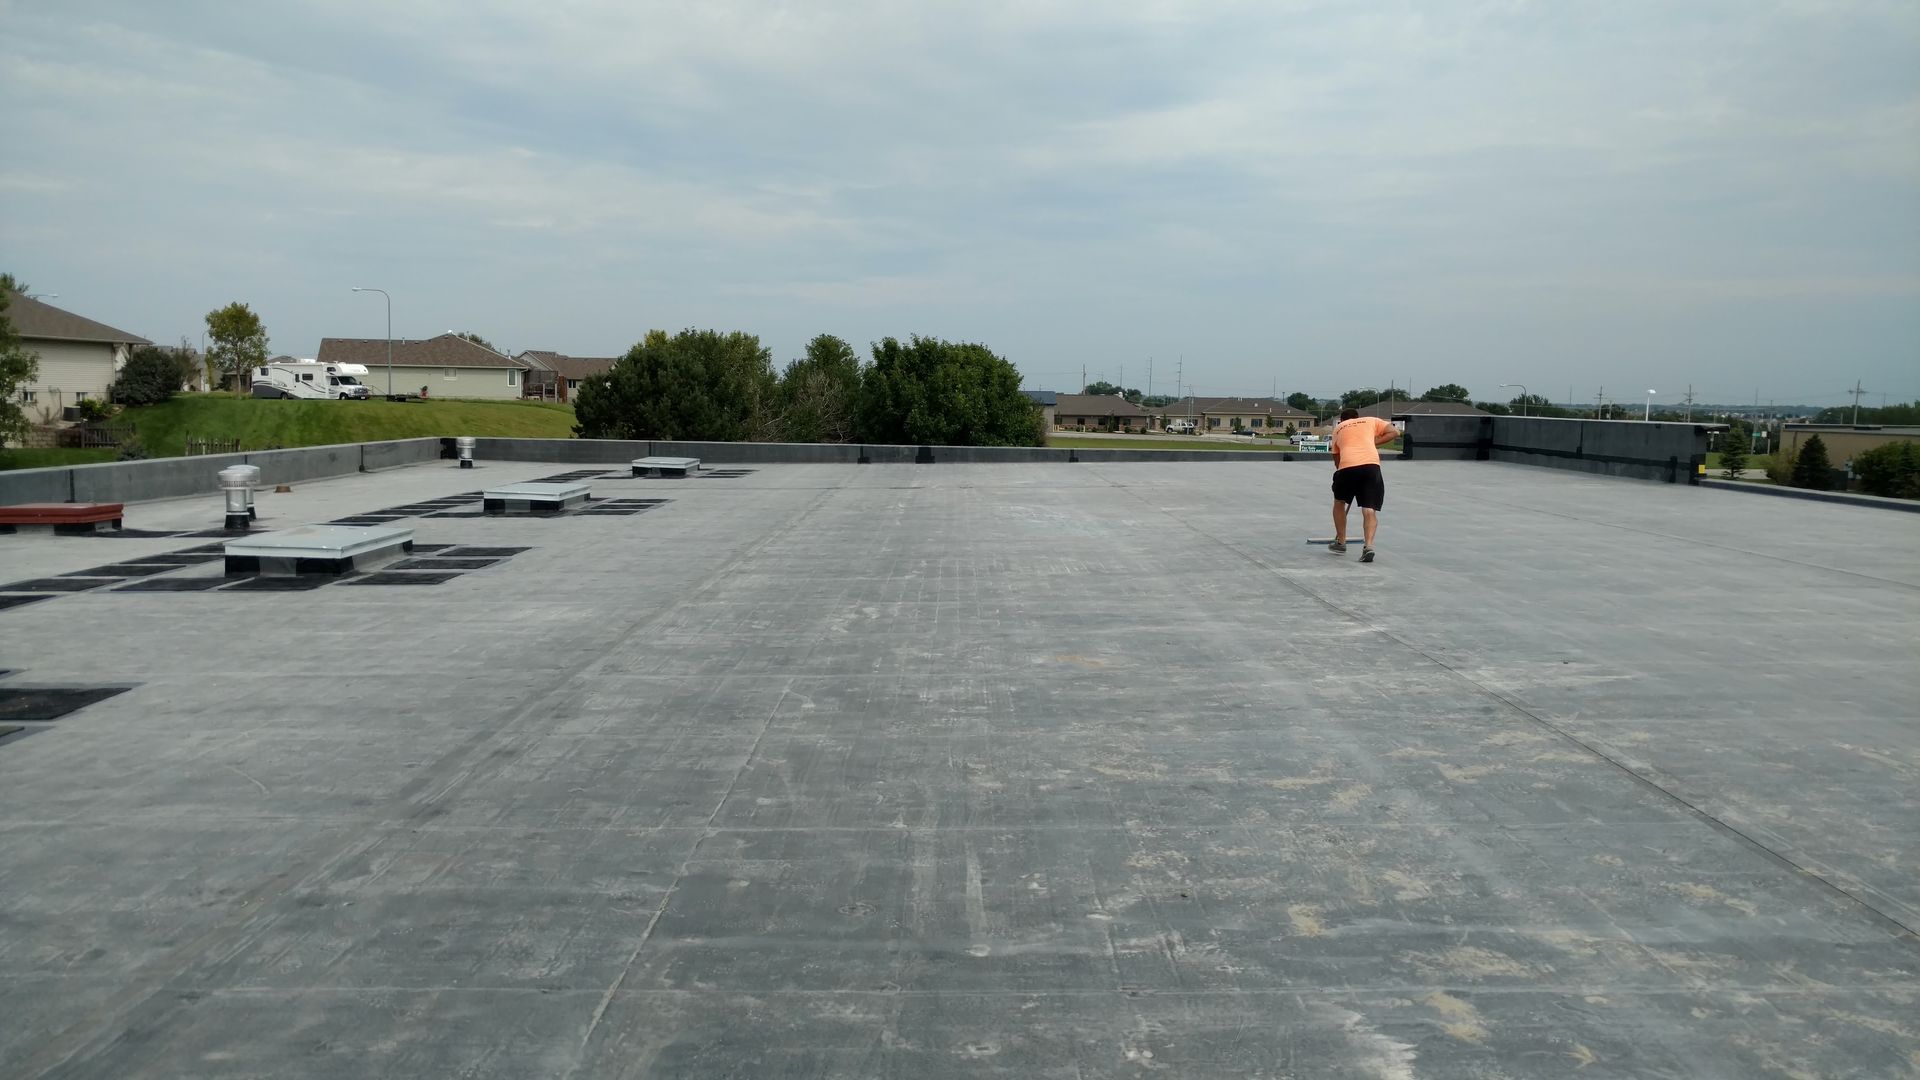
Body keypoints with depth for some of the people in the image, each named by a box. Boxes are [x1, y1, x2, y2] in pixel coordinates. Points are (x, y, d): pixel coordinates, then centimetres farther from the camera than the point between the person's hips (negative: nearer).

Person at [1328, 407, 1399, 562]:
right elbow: (1395, 432, 16)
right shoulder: (1370, 421, 26)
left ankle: (1340, 543, 30)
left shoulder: (1338, 428, 28)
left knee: (1339, 502, 24)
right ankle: (1368, 545, -13)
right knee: (1369, 510, 4)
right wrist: (1373, 442, 17)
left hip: (1347, 466, 0)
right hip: (1371, 465, 0)